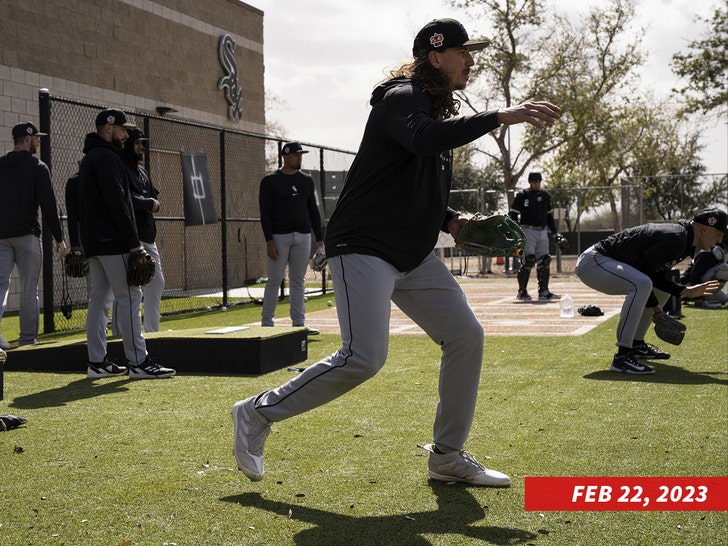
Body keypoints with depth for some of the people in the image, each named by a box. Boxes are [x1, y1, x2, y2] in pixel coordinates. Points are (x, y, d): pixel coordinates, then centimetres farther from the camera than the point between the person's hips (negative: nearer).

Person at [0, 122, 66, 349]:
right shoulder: (37, 167, -5)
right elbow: (48, 205, -10)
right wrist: (59, 238, -6)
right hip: (27, 235, -4)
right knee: (29, 288, 4)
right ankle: (28, 338, 8)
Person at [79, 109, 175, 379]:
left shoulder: (90, 157, 21)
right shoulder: (106, 157, -12)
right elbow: (116, 202, -20)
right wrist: (134, 243, -20)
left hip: (93, 242, 10)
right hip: (113, 242, -10)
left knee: (99, 298, 9)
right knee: (129, 297, -9)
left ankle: (97, 362, 12)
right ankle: (138, 362, -9)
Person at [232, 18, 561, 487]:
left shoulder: (441, 112, 18)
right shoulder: (401, 98, -11)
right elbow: (424, 140, -36)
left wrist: (450, 220, 9)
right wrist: (500, 117, -37)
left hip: (415, 257, 10)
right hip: (364, 249, -10)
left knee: (466, 336, 3)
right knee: (364, 358, -19)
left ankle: (448, 456, 13)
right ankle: (259, 413, -2)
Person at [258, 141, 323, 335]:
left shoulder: (307, 180, 13)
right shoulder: (270, 181, -1)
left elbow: (313, 210, 15)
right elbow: (265, 212, -5)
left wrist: (319, 238, 8)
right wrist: (269, 240, -14)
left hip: (303, 236, 4)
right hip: (279, 237, -4)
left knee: (298, 281, 6)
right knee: (274, 280, -3)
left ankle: (299, 323, 9)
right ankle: (266, 323, 5)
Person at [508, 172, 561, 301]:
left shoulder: (545, 196, 14)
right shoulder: (522, 196, -3)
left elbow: (549, 215, 22)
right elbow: (512, 215, -5)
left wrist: (555, 232, 16)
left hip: (542, 232, 6)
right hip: (528, 231, -6)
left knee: (544, 261, 3)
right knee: (528, 260, -14)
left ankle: (544, 292, 9)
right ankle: (522, 291, -6)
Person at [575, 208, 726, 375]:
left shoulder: (681, 237, 10)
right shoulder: (676, 240, -22)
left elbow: (657, 276, 15)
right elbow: (641, 270, -22)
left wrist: (685, 291, 6)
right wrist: (654, 306, -14)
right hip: (592, 263, -11)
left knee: (663, 287, 19)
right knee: (641, 284, -34)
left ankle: (636, 345, 24)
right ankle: (622, 357, -32)